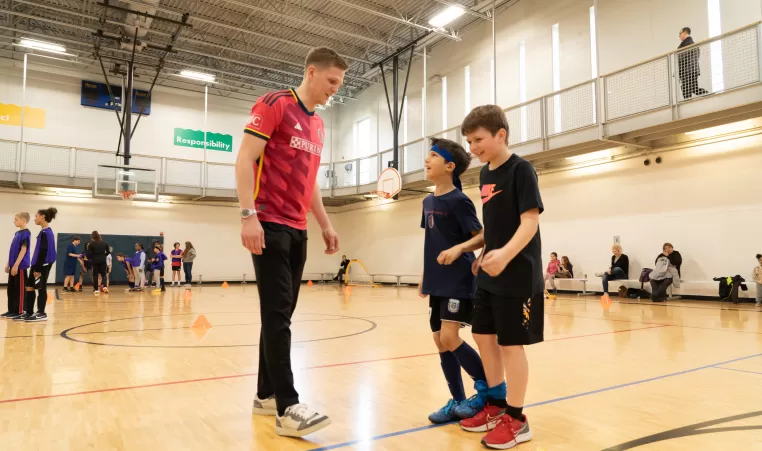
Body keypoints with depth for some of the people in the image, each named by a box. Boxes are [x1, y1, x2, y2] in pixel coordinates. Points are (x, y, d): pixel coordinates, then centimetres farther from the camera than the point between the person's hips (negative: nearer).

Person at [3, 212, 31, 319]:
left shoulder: (25, 233, -13)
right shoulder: (17, 233, 15)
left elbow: (23, 250, -18)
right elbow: (13, 251, 20)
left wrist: (16, 265, -21)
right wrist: (9, 264, 19)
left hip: (20, 266, -9)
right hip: (14, 265, 9)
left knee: (19, 289, -3)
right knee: (11, 289, 12)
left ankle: (19, 311, 2)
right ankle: (11, 310, 19)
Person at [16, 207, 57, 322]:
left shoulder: (45, 232, -15)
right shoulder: (46, 232, 14)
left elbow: (44, 251, -19)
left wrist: (38, 269, -19)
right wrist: (36, 267, 21)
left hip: (42, 265, -10)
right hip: (40, 264, 10)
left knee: (41, 289, -3)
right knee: (29, 287, 13)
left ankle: (41, 314, 5)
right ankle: (28, 313, 19)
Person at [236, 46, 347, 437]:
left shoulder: (318, 125, 19)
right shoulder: (274, 105, -4)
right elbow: (244, 160, -11)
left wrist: (325, 225, 19)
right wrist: (248, 215, -20)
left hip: (297, 229, 8)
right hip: (269, 225, -8)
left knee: (280, 314, 9)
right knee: (278, 313, -9)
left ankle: (266, 394, 20)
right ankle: (288, 407, -4)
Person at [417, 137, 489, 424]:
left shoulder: (458, 200, -11)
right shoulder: (428, 202, 11)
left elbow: (482, 237, -12)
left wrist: (459, 248, -30)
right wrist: (425, 276, 19)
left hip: (459, 281, -8)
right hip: (437, 283, 8)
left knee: (450, 338, -13)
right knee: (440, 342, 8)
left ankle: (488, 385, 10)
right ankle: (457, 402, 20)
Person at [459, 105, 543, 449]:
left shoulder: (520, 169, -12)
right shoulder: (485, 174, 12)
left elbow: (531, 221, -20)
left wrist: (506, 254, -33)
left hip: (517, 275, -8)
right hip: (488, 275, 8)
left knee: (511, 343, -1)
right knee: (483, 336, 13)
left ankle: (516, 419, 15)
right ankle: (496, 405, 30)